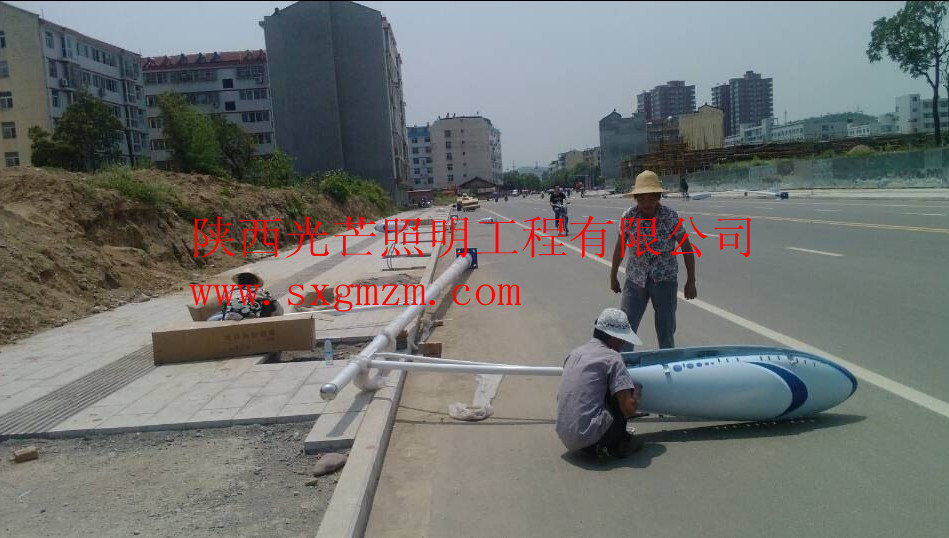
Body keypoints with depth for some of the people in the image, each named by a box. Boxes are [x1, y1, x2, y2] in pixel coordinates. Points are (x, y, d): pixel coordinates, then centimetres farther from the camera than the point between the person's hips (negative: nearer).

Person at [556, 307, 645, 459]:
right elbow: (629, 409, -13)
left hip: (564, 438, 8)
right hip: (587, 435, -8)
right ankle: (611, 445, 6)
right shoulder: (612, 357, -8)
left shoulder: (575, 352, 14)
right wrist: (637, 392, 10)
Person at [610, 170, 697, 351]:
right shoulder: (628, 217, -7)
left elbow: (686, 248, -4)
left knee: (666, 333, 6)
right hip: (635, 281, 1)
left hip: (665, 281, -1)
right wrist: (613, 277, 15)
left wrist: (691, 281, -4)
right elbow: (620, 247, 7)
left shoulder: (671, 216, -11)